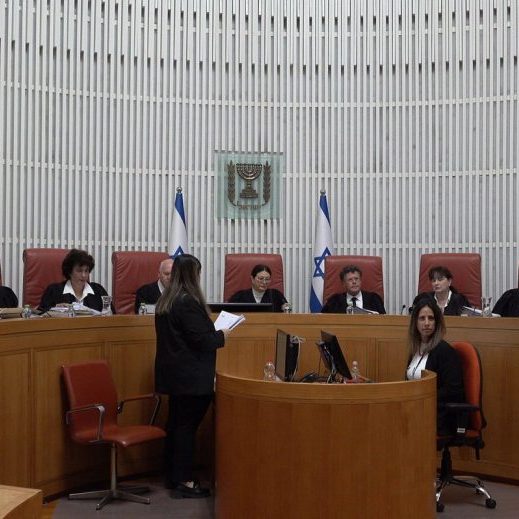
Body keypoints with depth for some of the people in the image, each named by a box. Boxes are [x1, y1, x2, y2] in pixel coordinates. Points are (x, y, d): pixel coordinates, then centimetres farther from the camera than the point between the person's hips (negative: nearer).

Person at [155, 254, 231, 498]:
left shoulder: (165, 301, 9)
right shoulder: (189, 302, -19)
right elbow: (201, 340, -20)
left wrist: (212, 334, 14)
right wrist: (221, 336, -2)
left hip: (173, 373, 9)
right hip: (191, 376, -9)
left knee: (175, 422, 15)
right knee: (187, 426, -2)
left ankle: (172, 475, 26)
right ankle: (184, 481, 6)